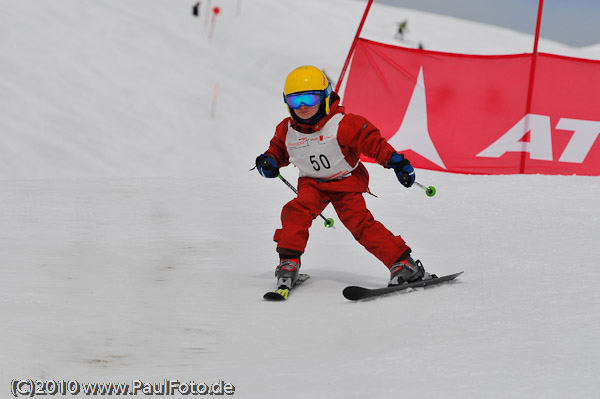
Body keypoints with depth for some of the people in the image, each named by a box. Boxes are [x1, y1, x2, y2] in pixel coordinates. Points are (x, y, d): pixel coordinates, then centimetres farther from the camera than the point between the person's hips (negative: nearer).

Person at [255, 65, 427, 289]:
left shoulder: (342, 124, -20)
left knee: (359, 222, -17)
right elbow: (278, 150, 17)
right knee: (297, 211, -24)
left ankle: (402, 263, -15)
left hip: (346, 181, -4)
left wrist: (397, 162, -24)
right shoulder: (286, 130, -4)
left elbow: (372, 142, -17)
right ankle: (288, 262, -15)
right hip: (312, 184, 4)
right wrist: (268, 161, -4)